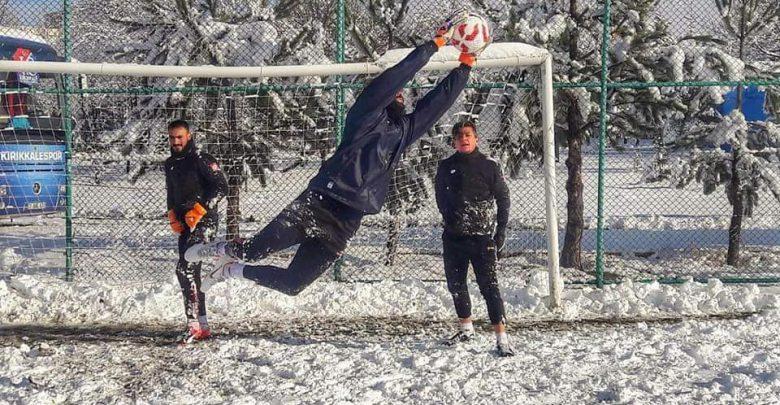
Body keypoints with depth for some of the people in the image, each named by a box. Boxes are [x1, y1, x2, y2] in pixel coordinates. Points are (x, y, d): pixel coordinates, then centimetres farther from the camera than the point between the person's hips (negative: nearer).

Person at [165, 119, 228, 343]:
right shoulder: (170, 164, 15)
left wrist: (199, 210, -18)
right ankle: (202, 326, 14)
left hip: (204, 222, -9)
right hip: (185, 224, 9)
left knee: (185, 268, -19)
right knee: (190, 272, 7)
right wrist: (173, 216, 11)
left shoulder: (201, 160, -9)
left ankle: (195, 324, -18)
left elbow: (221, 187, -14)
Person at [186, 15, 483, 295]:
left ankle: (233, 269, 26)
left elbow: (438, 103, 24)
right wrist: (434, 45, -6)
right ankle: (222, 250, 14)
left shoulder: (404, 131, 20)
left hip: (346, 223, 6)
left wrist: (464, 67, 21)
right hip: (317, 204, -6)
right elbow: (391, 80, -9)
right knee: (254, 250, -18)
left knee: (293, 284, 4)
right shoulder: (366, 116, 2)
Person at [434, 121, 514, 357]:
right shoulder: (446, 167, 5)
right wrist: (449, 217, -3)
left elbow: (503, 199, 3)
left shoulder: (488, 167, -2)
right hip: (453, 237, 4)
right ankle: (466, 328, 33)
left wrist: (500, 232, -1)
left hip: (482, 237, -4)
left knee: (489, 286, -11)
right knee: (456, 285, 13)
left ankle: (502, 339, -12)